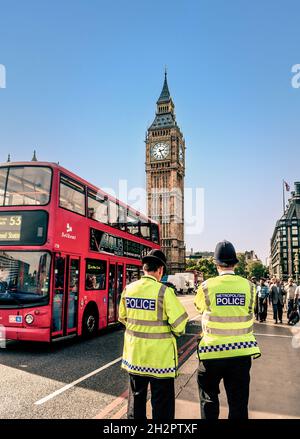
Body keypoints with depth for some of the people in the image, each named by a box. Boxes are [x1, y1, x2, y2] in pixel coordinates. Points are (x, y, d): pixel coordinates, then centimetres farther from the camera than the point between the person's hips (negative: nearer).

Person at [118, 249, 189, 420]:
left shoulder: (128, 289, -4)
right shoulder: (164, 291, -20)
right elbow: (180, 323, -16)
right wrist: (177, 332, 5)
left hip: (134, 354, 5)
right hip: (159, 356, -5)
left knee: (136, 395, 22)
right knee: (162, 401, 11)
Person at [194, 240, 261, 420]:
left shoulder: (207, 286, -11)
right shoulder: (248, 286, -7)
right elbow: (250, 311, 9)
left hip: (212, 352, -1)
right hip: (241, 352, 2)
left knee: (209, 398, 19)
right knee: (239, 401, 15)